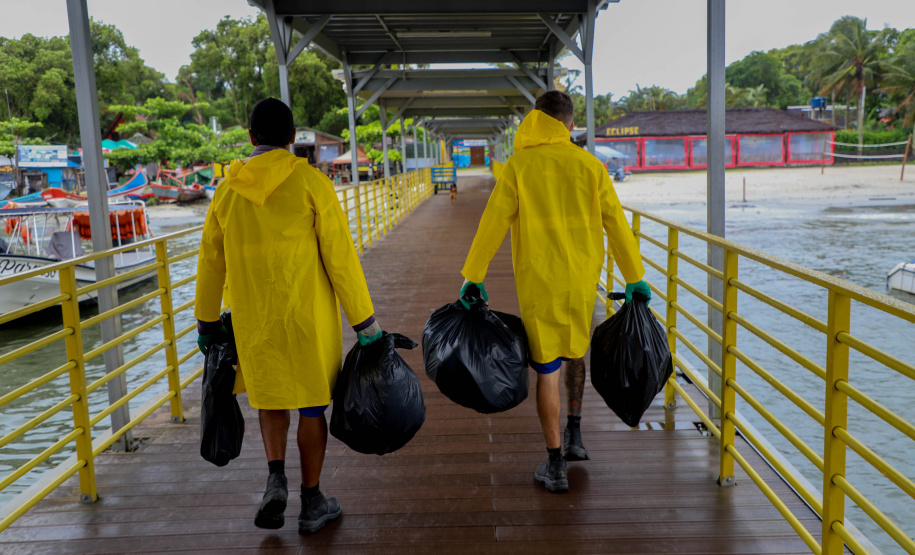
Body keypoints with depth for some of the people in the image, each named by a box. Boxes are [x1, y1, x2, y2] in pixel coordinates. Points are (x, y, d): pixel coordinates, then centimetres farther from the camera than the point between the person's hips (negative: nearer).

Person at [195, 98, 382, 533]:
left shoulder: (228, 190, 2)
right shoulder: (310, 182, -9)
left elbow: (211, 261, 9)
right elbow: (340, 257, -12)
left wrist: (206, 322, 21)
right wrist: (365, 320, -5)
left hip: (253, 318, 3)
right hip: (308, 316, -3)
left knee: (269, 397, 23)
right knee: (312, 404, 11)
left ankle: (276, 478, 6)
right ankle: (312, 502, 20)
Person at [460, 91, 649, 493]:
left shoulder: (519, 166, -5)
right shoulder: (590, 166, 0)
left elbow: (493, 224, -8)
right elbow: (616, 224, 1)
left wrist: (474, 277, -1)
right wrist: (634, 278, 9)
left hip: (537, 281, -2)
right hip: (581, 278, 2)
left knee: (547, 368, 5)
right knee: (575, 350, 27)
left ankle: (555, 466, 11)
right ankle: (574, 434, 29)